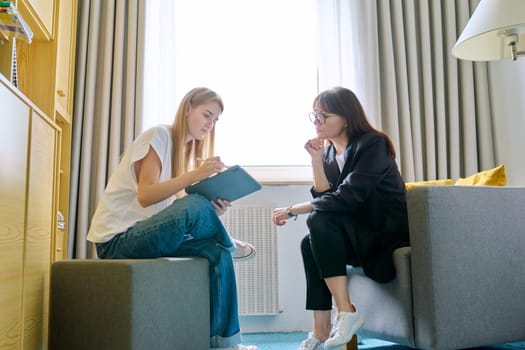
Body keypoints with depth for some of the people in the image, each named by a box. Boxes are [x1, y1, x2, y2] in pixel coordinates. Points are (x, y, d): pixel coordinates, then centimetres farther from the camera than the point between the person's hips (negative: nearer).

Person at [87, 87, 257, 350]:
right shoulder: (159, 135, -9)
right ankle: (229, 244, -2)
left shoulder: (184, 150, 15)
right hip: (117, 238, -8)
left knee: (217, 253, -11)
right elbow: (145, 196, -21)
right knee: (195, 205, -32)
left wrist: (211, 211, -11)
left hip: (143, 234, 8)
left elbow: (173, 209, 6)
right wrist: (195, 175, -28)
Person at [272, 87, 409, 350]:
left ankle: (346, 311, -24)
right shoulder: (329, 151, 6)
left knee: (319, 221, -25)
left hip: (389, 231, -7)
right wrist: (316, 159, -12)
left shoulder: (372, 144, -15)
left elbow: (346, 199, -26)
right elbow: (324, 198, -3)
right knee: (311, 243, -16)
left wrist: (292, 210, -21)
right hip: (358, 233, 7)